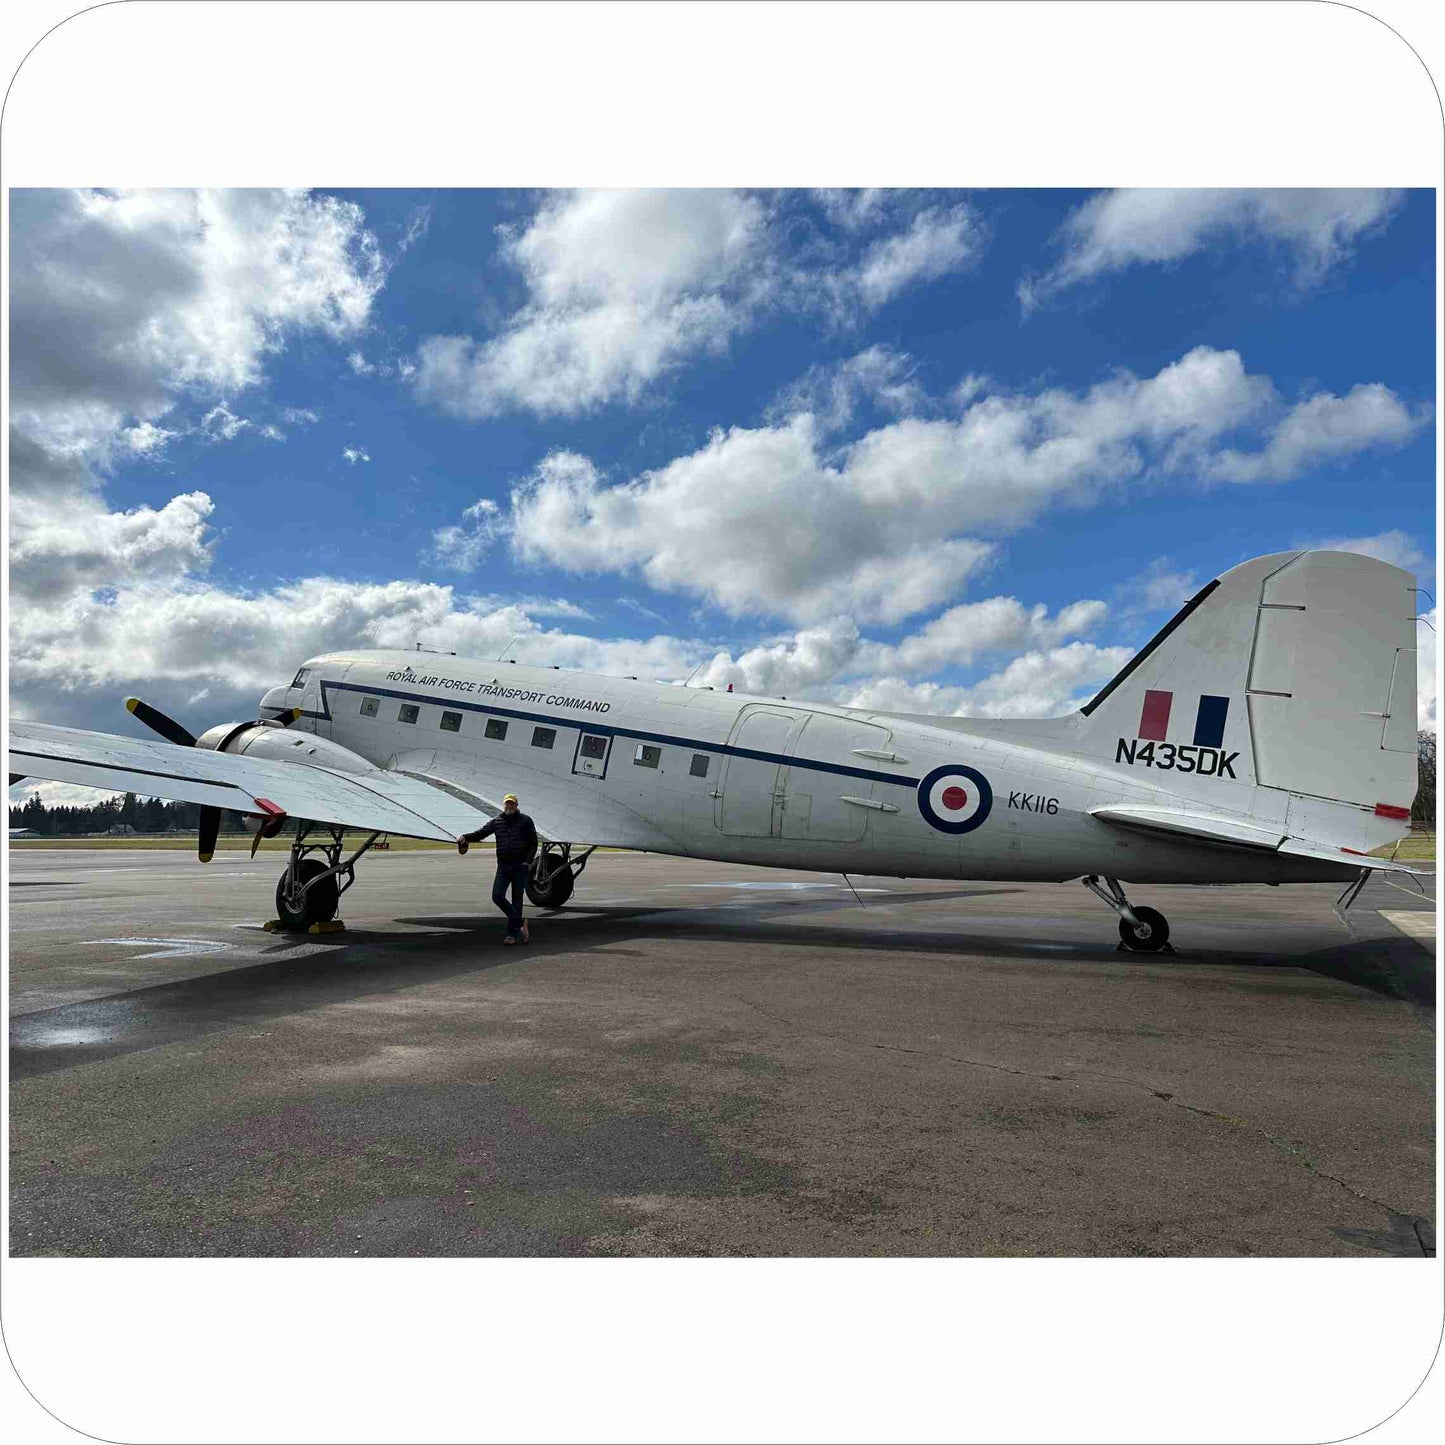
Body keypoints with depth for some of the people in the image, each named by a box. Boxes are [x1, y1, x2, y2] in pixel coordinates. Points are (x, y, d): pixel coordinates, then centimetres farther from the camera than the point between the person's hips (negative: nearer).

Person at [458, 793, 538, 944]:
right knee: (497, 896, -8)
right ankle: (520, 922, 7)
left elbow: (533, 843, 2)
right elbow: (481, 833, 1)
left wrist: (528, 861, -8)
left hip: (520, 866, -3)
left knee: (516, 899, 1)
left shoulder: (525, 821, 1)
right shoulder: (497, 821, 9)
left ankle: (512, 933, 9)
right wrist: (465, 837, -16)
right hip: (503, 866, 3)